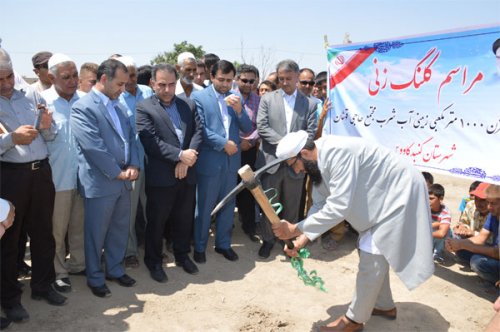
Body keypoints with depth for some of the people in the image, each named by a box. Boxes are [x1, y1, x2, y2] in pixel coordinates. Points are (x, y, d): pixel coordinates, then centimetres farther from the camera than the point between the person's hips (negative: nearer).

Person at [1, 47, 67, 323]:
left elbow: (51, 137, 10)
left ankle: (43, 285, 32)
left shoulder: (32, 96, 6)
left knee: (43, 232, 14)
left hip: (41, 172, 4)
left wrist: (47, 127, -10)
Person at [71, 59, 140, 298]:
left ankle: (115, 269, 35)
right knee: (96, 234, 8)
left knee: (120, 230, 17)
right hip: (99, 183, -7)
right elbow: (94, 147, -19)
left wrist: (133, 165, -3)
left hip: (124, 181, 7)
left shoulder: (117, 105, 13)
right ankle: (95, 278, 25)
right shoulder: (83, 107, -13)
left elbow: (130, 137, 13)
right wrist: (118, 173, -14)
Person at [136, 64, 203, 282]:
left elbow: (197, 131, 2)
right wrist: (180, 155, -19)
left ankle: (182, 255, 36)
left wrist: (187, 158, -12)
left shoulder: (185, 105, 11)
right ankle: (153, 261, 27)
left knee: (184, 219, 16)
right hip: (160, 177, -4)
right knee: (156, 222, 8)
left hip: (186, 174, 5)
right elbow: (151, 142, -15)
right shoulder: (144, 108, -5)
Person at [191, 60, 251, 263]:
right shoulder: (199, 97, -4)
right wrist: (224, 143, -13)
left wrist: (239, 109, -12)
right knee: (204, 207, 6)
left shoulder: (236, 99, 10)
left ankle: (223, 244, 30)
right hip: (209, 161, -4)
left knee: (228, 205, 14)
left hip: (232, 160, 5)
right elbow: (200, 128, -11)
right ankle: (199, 247, 23)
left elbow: (247, 129, 5)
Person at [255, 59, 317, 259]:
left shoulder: (309, 104, 5)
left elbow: (311, 133, -1)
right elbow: (261, 127, -6)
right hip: (271, 160, 0)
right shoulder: (267, 99, 4)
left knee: (291, 206, 13)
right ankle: (267, 239, 25)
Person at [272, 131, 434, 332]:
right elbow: (322, 206, 2)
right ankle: (384, 305, 37)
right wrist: (302, 239, -10)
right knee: (372, 254, 18)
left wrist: (295, 229, -31)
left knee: (371, 258, -7)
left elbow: (338, 207, -36)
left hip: (399, 194, -10)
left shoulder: (338, 153, -32)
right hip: (384, 197, 10)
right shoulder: (320, 162, -1)